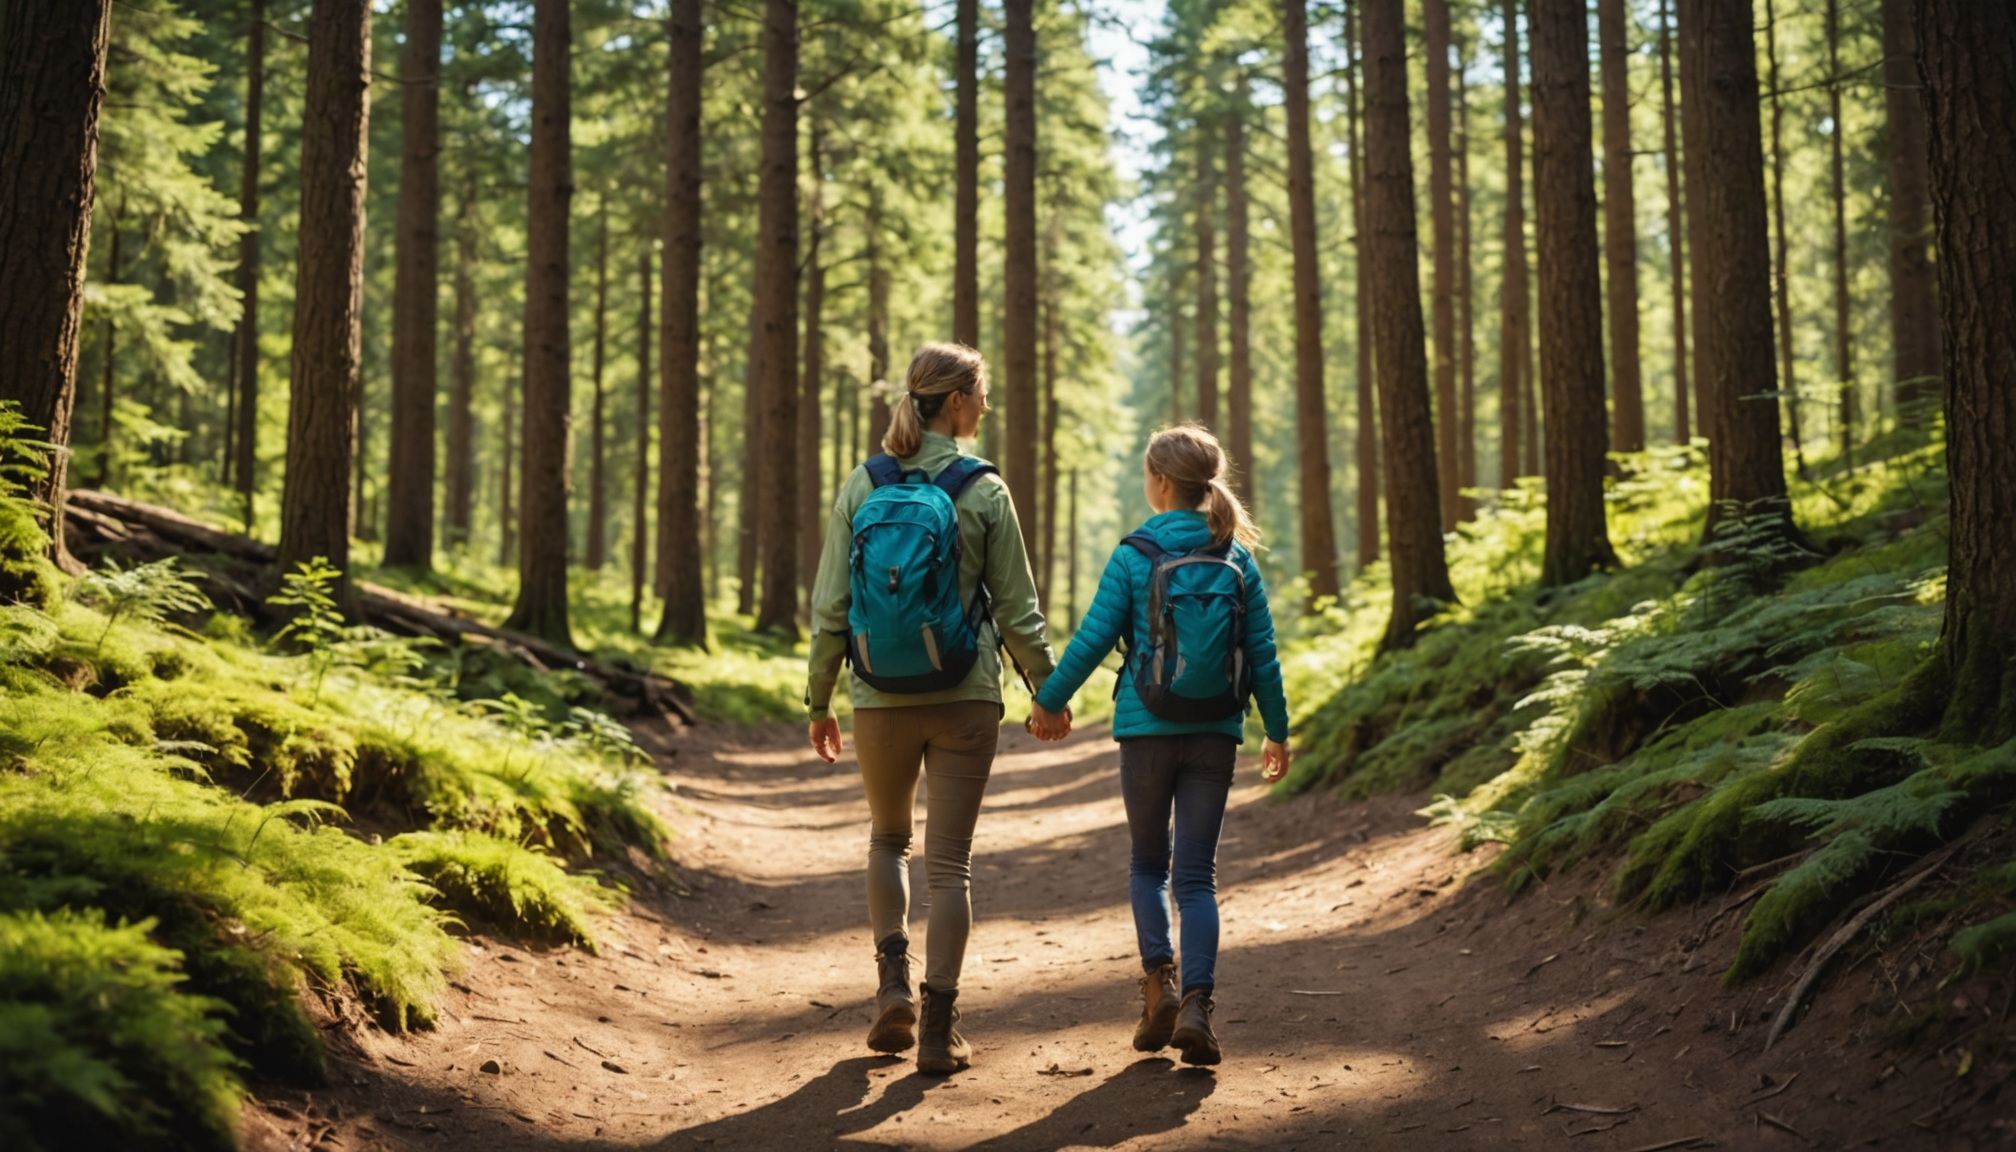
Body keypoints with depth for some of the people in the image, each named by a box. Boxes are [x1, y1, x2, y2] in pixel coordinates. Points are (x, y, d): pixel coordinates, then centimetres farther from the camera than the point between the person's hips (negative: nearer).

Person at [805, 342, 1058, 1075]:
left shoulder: (863, 486, -1)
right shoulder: (983, 490, -6)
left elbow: (830, 607, 0)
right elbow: (1017, 610, -3)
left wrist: (819, 700, 9)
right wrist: (1047, 691, 11)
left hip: (880, 699, 2)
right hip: (964, 698, -2)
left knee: (888, 836, 24)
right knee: (949, 860, 6)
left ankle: (894, 980, 11)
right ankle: (938, 1029, 7)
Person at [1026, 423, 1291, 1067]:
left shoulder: (1135, 555, -7)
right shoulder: (1237, 560, 1)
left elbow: (1093, 639, -6)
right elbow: (1263, 654, 2)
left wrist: (1049, 702, 7)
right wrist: (1277, 731, 12)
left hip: (1147, 729, -2)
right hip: (1216, 735, 2)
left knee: (1148, 863, 16)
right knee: (1197, 874, 7)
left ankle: (1158, 980, -1)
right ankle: (1196, 1002, -7)